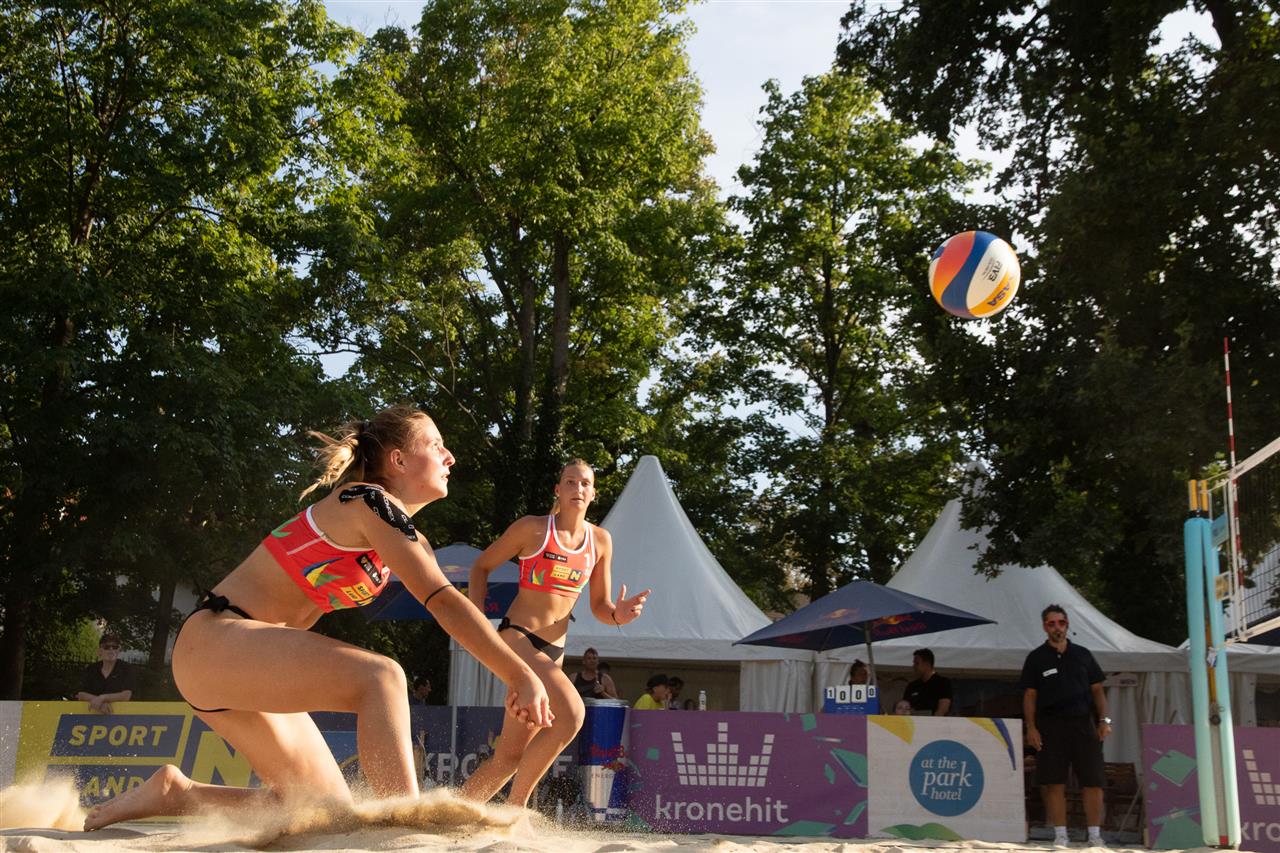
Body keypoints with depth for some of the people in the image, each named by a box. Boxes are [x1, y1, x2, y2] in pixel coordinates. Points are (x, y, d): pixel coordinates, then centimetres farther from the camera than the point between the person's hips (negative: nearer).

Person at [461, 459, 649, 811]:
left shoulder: (600, 540, 9)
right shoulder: (532, 528, -3)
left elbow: (599, 606, 13)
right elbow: (482, 566, 7)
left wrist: (618, 615, -10)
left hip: (554, 650, 6)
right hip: (517, 637, -6)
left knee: (511, 755, 8)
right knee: (571, 712, -29)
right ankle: (516, 805, -15)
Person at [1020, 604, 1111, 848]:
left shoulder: (1082, 654, 11)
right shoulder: (1036, 658, 6)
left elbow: (1097, 689, 13)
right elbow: (1030, 695, 4)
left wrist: (1104, 720, 2)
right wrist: (1031, 727, -5)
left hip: (1083, 721, 1)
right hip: (1050, 725, -1)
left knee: (1093, 781, -1)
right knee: (1054, 783, -2)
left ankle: (1095, 835, 8)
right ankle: (1060, 836, 7)